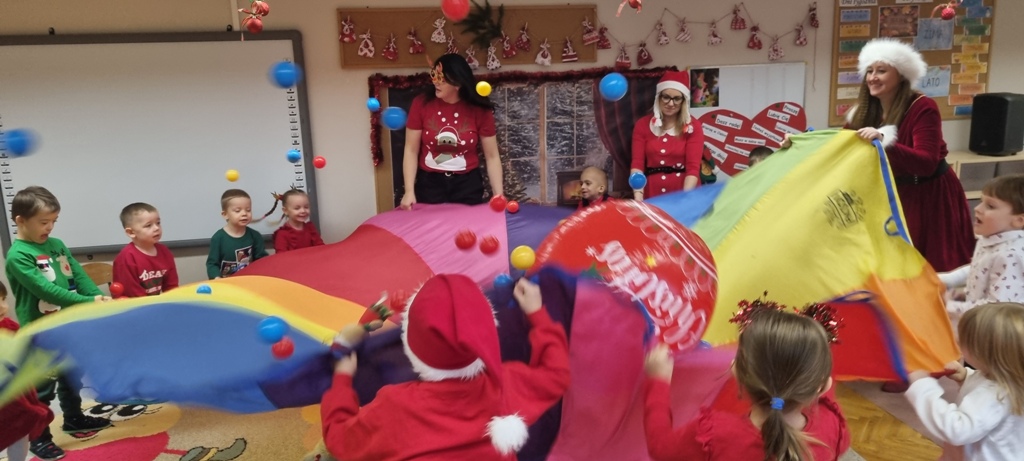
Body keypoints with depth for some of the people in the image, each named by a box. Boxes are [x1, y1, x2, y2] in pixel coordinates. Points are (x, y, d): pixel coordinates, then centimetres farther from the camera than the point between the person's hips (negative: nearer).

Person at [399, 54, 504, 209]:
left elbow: (492, 156, -4)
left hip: (467, 184, 0)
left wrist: (498, 195, -13)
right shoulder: (421, 104, -7)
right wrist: (409, 191, -12)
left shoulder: (480, 110, -8)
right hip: (429, 183, 0)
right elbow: (411, 150, -4)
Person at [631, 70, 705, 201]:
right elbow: (637, 163, -2)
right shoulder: (643, 125, 6)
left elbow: (693, 167, -8)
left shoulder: (693, 126, 1)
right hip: (653, 196, 1)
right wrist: (638, 198, -17)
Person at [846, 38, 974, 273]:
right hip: (894, 195, 5)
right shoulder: (865, 111, 0)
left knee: (935, 268, 0)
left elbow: (927, 164, -29)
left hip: (930, 197, -5)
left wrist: (884, 141, -43)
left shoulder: (922, 108, -18)